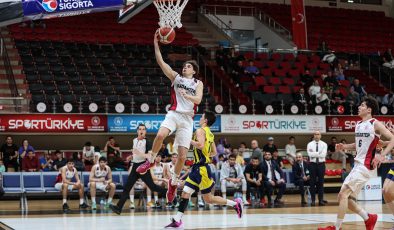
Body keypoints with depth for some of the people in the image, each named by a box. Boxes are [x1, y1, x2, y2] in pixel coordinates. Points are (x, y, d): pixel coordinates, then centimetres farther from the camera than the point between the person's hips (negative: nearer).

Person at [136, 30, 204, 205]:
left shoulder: (198, 84, 14)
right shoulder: (175, 77, 13)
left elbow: (198, 100, -4)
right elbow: (160, 61, 3)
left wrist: (187, 96, -24)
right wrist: (156, 43, -6)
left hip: (187, 118, 1)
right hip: (174, 113, -1)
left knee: (182, 155, -4)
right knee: (160, 135, -33)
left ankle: (173, 181, 16)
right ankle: (151, 161, -9)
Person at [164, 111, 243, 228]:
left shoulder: (200, 130, -10)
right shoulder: (210, 134, 16)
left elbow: (200, 145, -27)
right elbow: (214, 152, 21)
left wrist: (189, 140, -15)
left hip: (202, 169, -10)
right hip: (197, 167, 10)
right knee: (185, 192, 8)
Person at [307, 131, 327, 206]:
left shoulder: (324, 144, 2)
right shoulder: (310, 144, 2)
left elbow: (323, 154, -12)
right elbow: (310, 154, -13)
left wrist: (314, 154, -12)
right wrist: (319, 153, -14)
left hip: (321, 164, 0)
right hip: (313, 164, 0)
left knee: (321, 182, 2)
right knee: (313, 182, 1)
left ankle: (321, 200, 6)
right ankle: (313, 200, 6)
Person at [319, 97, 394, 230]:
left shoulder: (375, 124, -9)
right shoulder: (358, 125, 14)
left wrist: (382, 155, -25)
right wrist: (345, 147, 12)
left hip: (366, 166, -9)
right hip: (357, 165, 9)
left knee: (343, 194, -16)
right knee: (343, 197, 8)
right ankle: (368, 218, 21)